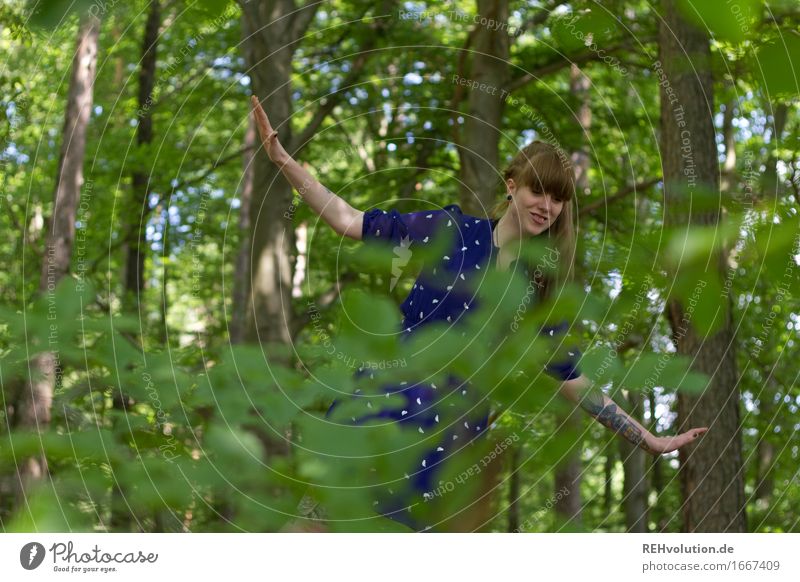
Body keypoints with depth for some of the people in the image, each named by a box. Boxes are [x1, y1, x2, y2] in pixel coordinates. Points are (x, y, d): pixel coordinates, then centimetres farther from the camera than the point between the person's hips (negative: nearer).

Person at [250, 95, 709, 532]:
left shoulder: (544, 289, 10)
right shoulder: (453, 230, 3)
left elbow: (572, 381, 14)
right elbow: (350, 222, 3)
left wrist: (651, 440, 13)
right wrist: (283, 160, -4)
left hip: (449, 435, 1)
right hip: (384, 403, -1)